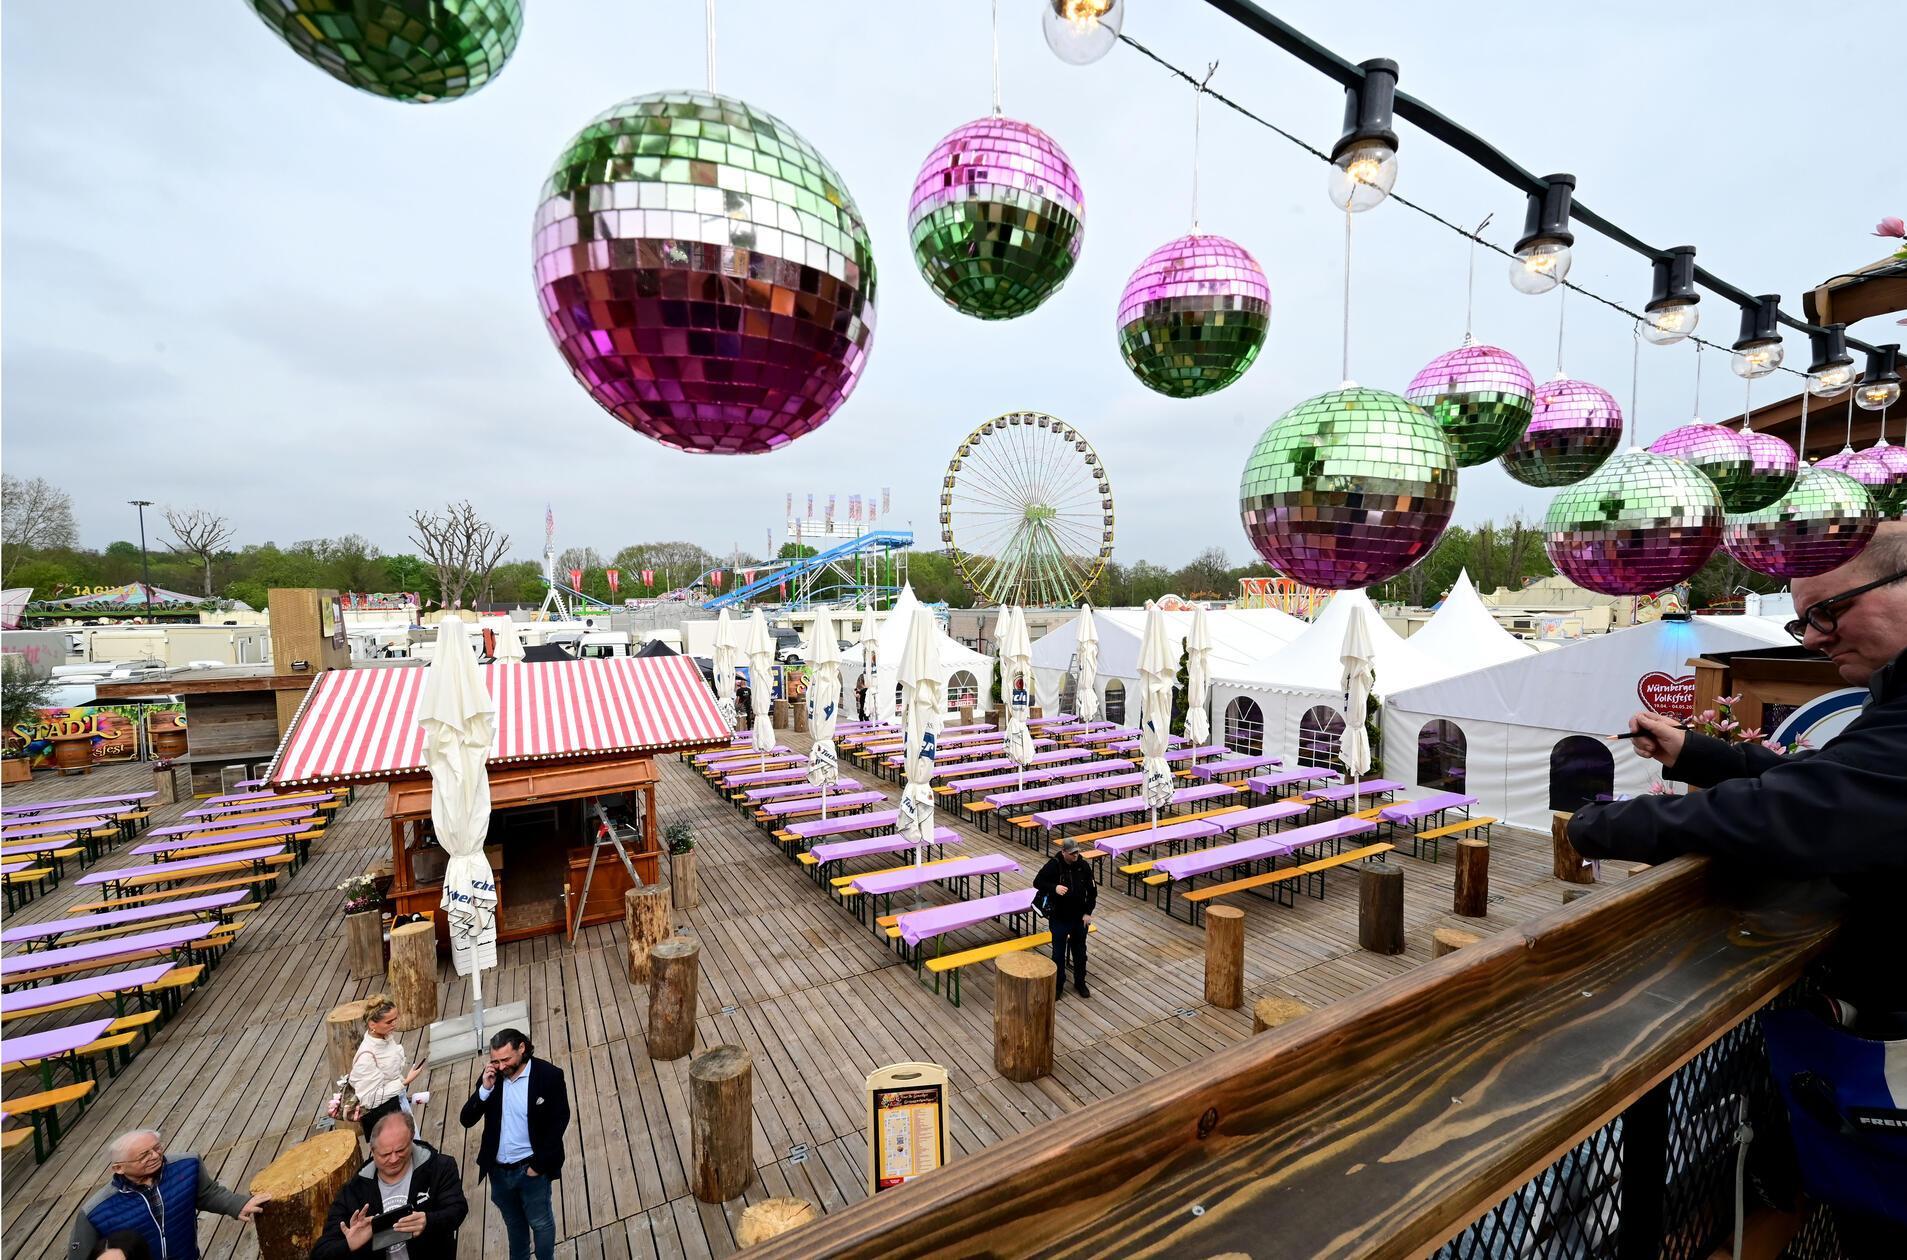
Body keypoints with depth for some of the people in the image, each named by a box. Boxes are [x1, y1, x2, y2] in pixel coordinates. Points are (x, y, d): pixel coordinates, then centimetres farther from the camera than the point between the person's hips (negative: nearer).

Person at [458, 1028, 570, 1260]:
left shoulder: (549, 1075, -19)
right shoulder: (491, 1076, -6)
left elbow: (559, 1122, -15)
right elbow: (466, 1120, -6)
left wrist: (539, 1164, -14)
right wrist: (485, 1088, -20)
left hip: (531, 1168, -4)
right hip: (498, 1170, 4)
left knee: (540, 1223, 13)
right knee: (514, 1223, 25)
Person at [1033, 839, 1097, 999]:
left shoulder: (1083, 866, -9)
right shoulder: (1053, 865, -17)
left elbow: (1092, 891, 1)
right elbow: (1037, 882, -10)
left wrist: (1088, 912, -4)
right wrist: (1054, 887, -27)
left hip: (1080, 918, 3)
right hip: (1059, 918, -2)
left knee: (1080, 951, 17)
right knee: (1059, 952, 11)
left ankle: (1080, 983, 36)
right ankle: (1058, 985, 28)